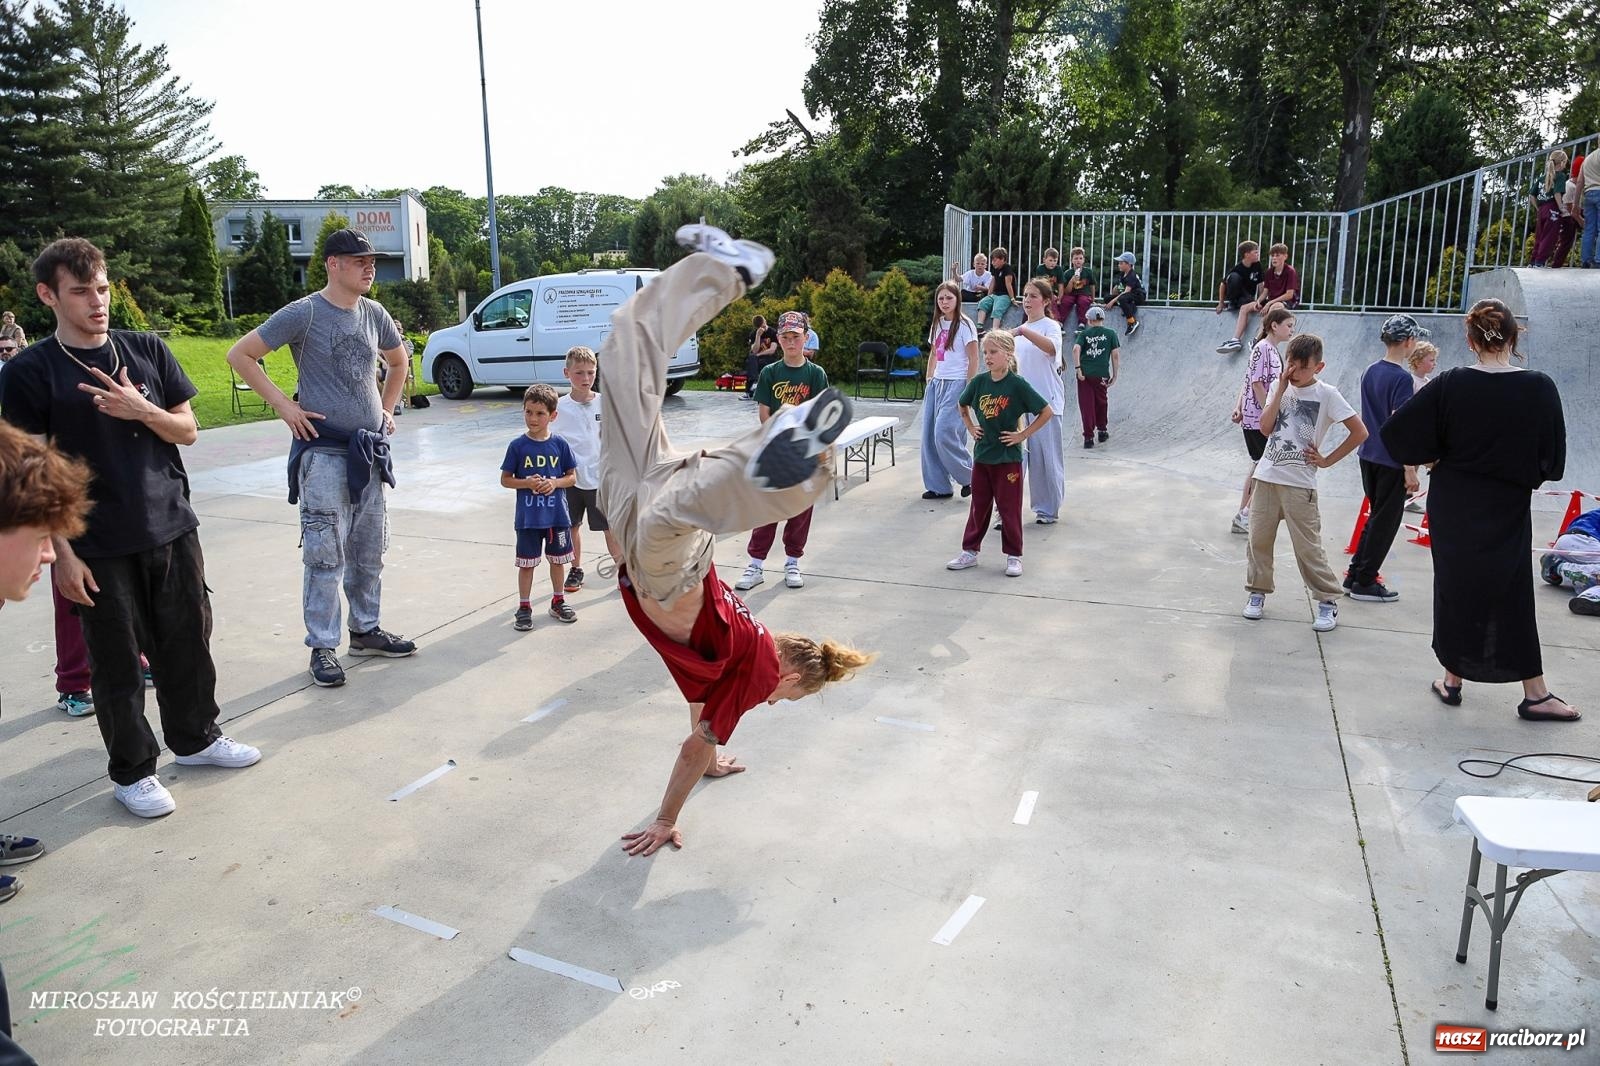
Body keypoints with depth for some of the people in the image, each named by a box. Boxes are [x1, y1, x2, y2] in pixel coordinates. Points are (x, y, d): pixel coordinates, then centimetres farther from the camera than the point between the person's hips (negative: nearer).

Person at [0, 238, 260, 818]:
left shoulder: (147, 349, 4)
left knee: (188, 641, 13)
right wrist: (61, 551, -11)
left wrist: (142, 410, -14)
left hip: (173, 529, 4)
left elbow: (187, 429, 7)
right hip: (100, 547, -3)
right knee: (117, 662, 7)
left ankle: (195, 737, 34)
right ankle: (132, 771, 22)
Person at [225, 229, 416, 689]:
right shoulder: (304, 314, -10)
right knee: (326, 555, -4)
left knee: (369, 551, 14)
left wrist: (387, 409, 15)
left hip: (370, 452, 6)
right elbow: (239, 355, -9)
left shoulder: (374, 314, 8)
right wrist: (283, 404, -12)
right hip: (324, 452, -6)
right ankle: (322, 647, 6)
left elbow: (398, 362, 26)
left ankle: (366, 630, 28)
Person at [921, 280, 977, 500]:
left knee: (945, 434, -15)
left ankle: (969, 476, 3)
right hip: (937, 383, 7)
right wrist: (929, 380, 15)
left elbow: (973, 360, -9)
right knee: (930, 436, 2)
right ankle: (939, 486, 11)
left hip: (956, 384, -7)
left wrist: (967, 391, -12)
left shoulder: (964, 325, -7)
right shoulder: (937, 324, 13)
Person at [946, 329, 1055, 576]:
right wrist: (971, 428, 8)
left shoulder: (1017, 385, -13)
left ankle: (1014, 557, 15)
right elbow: (963, 406, 20)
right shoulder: (979, 382, 0)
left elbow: (1047, 412, -11)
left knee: (1009, 508, 4)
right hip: (982, 455, 4)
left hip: (1008, 457, -4)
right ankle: (970, 551, 24)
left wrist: (1023, 435, -11)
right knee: (979, 506, 14)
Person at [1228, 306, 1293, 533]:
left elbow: (1248, 382, 15)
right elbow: (1257, 384, -17)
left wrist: (1239, 407, 9)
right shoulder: (1263, 348, -14)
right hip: (1259, 418, -9)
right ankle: (1246, 515, 2)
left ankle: (1243, 517, 18)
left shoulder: (1274, 350, 13)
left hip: (1265, 418, 9)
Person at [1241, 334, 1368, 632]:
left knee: (1308, 546, -2)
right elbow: (1265, 426, -7)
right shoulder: (1280, 388, 6)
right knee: (1259, 538, 7)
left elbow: (1360, 432, -8)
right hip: (1267, 476, 4)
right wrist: (1281, 389, -11)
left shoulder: (1326, 394, -7)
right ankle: (1258, 591, 22)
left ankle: (1328, 601, 11)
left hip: (1299, 483, -4)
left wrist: (1327, 460, -6)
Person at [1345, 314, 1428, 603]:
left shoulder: (1370, 372, 7)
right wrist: (1410, 470, -18)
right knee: (1385, 522, 4)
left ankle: (1355, 575, 22)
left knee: (1376, 517, 19)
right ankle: (1365, 582, 10)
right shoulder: (1402, 377, -17)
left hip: (1368, 456, 8)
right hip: (1391, 461, -8)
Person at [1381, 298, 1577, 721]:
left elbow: (1398, 433, -11)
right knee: (1511, 597, 9)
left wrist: (1437, 457, 5)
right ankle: (1535, 694, 16)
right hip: (1508, 511, 0)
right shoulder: (1540, 389, -11)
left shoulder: (1450, 385, -13)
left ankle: (1453, 680, 21)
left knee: (1456, 590, 12)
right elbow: (1553, 458, -2)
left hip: (1454, 509, 0)